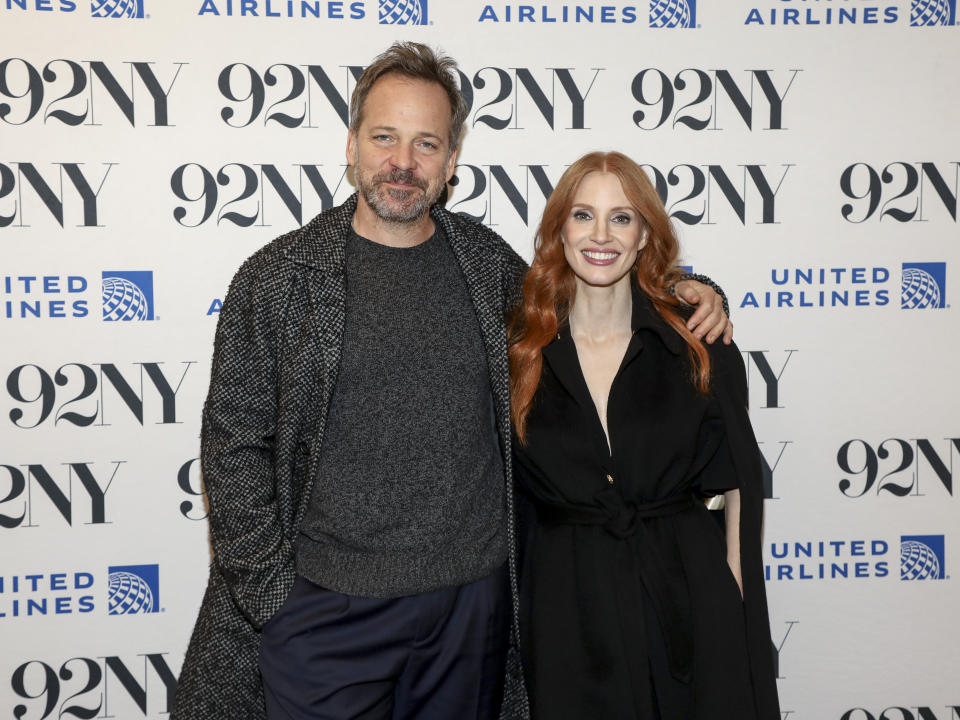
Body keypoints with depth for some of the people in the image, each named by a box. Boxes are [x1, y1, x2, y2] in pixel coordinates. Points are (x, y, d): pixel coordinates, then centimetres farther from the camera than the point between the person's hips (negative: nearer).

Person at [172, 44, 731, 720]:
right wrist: (270, 593, -8)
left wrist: (681, 291, 4)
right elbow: (234, 446, -3)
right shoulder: (278, 277, -5)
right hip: (326, 609, -2)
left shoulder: (490, 262, 3)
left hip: (475, 595, 3)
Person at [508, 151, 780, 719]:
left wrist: (737, 584, -3)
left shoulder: (699, 343, -2)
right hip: (564, 603, 1)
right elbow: (499, 487, 5)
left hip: (686, 591, 0)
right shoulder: (521, 348, -1)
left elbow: (741, 478, 3)